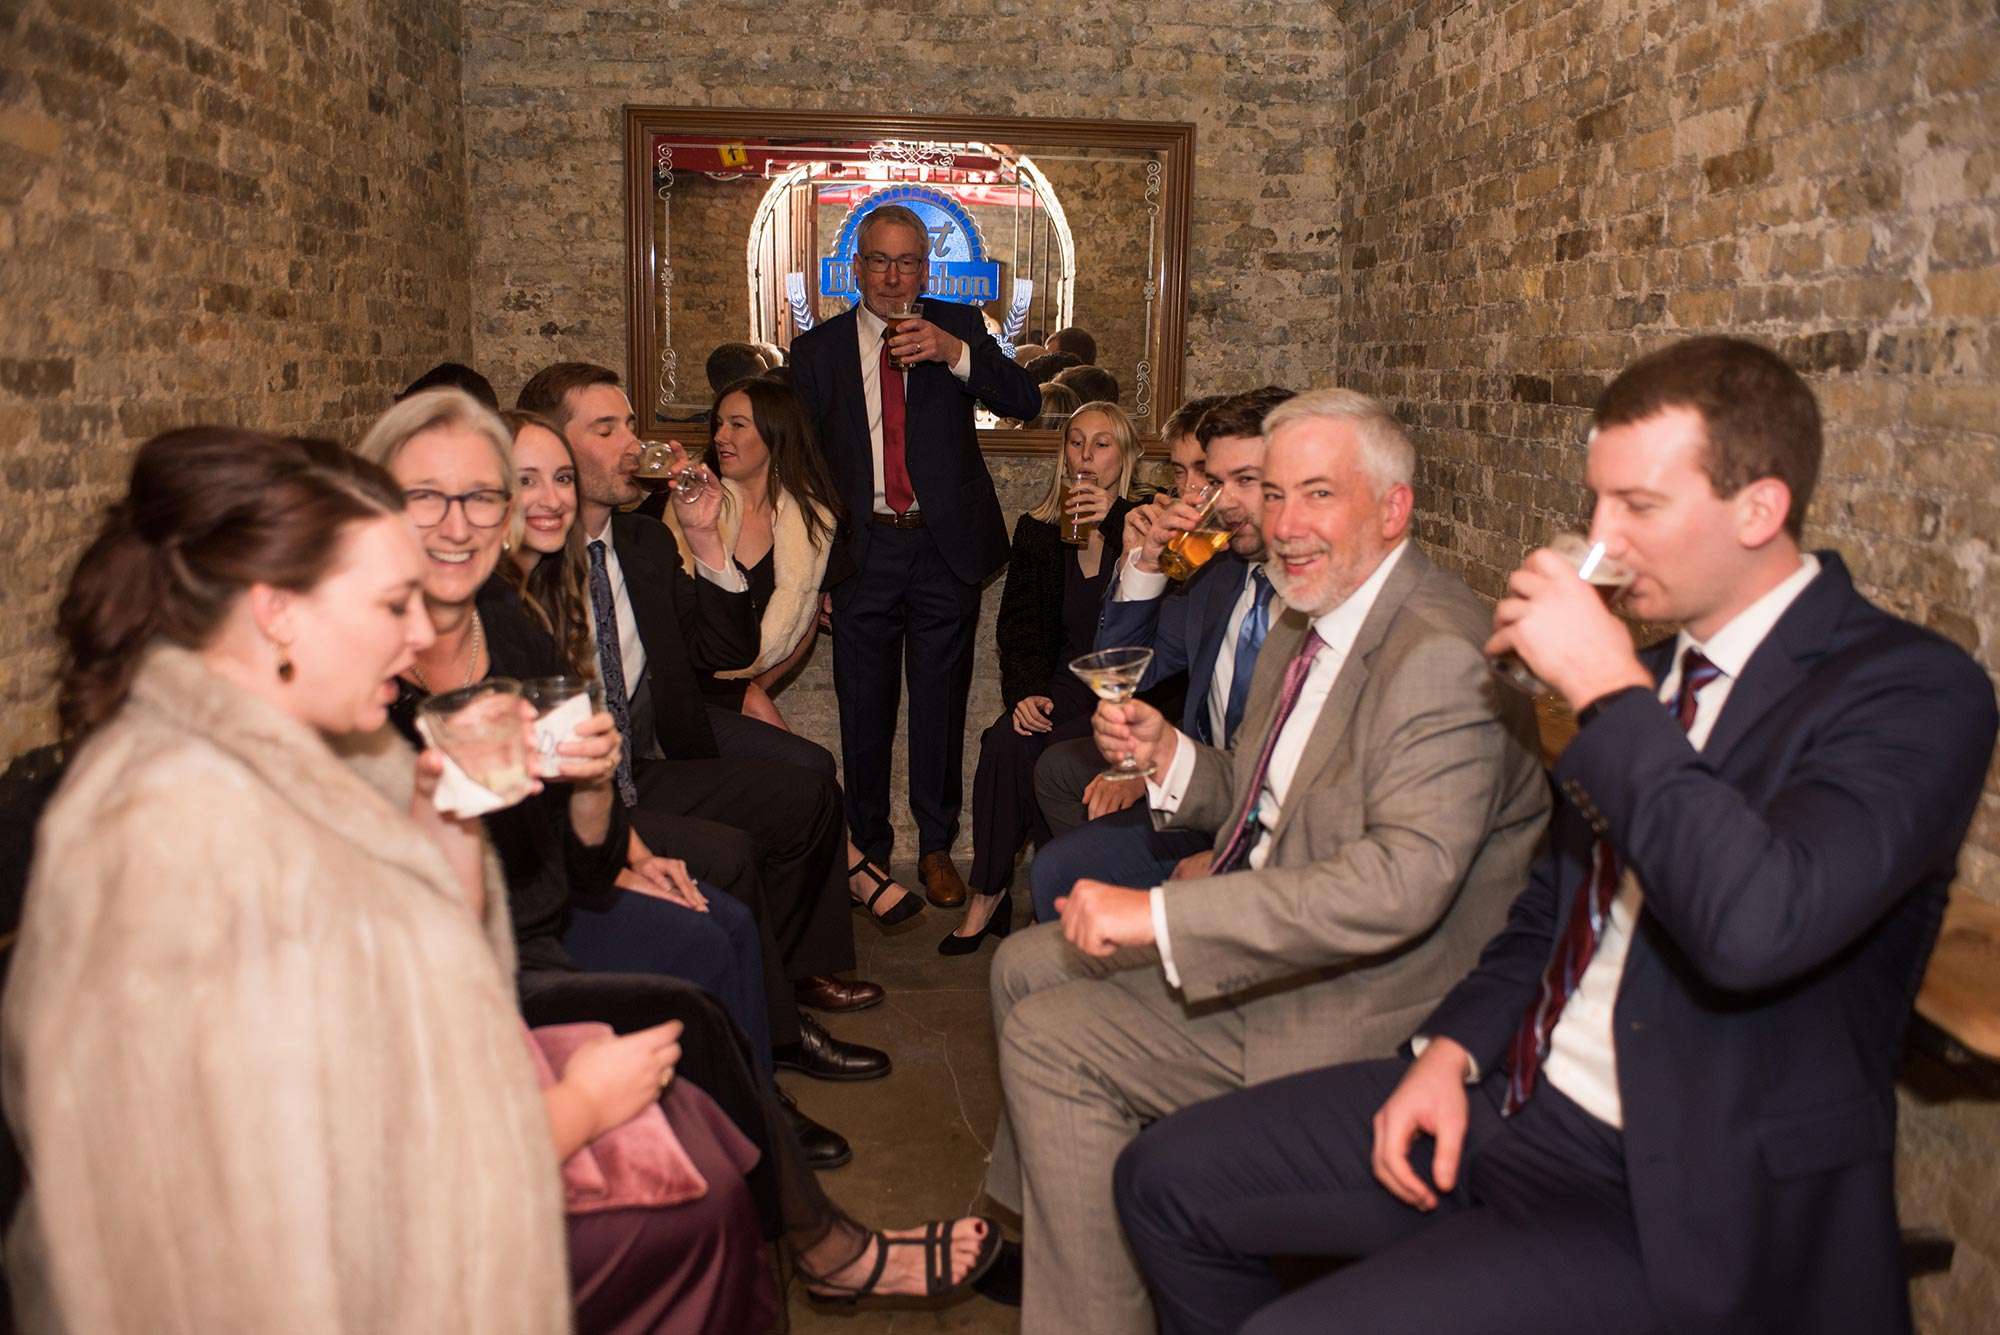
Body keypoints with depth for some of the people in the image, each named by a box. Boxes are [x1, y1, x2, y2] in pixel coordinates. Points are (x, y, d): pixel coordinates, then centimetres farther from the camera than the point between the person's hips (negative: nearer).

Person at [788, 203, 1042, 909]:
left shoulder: (957, 327, 5)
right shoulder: (818, 348, 7)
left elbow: (1024, 401, -7)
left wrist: (955, 352, -22)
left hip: (945, 548, 0)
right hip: (863, 550, 1)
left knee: (940, 705, 7)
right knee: (864, 710, 7)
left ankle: (937, 848, 20)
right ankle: (868, 847, 22)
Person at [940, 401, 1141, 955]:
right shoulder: (1037, 531, 11)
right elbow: (1018, 631, 7)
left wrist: (1115, 523, -23)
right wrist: (1026, 693, -12)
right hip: (1063, 686, 3)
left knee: (1047, 755, -29)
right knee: (1005, 741, -27)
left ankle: (993, 894, -12)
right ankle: (989, 893, -14)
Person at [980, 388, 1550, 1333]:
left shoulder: (1444, 655, -24)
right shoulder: (1305, 623, 7)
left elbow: (1401, 882, -34)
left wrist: (1156, 914, -33)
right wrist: (1167, 755, -5)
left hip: (1365, 1001, -10)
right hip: (1263, 930, 10)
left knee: (1049, 1039, -16)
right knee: (1023, 967, 13)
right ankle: (1038, 1230, 33)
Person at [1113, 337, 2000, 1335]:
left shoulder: (1914, 690, -16)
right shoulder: (1655, 667, 8)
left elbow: (1757, 925, -35)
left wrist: (1608, 692, -27)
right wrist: (1451, 1049, 3)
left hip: (1681, 1210, -7)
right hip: (1509, 1102, 8)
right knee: (1168, 1177, 5)